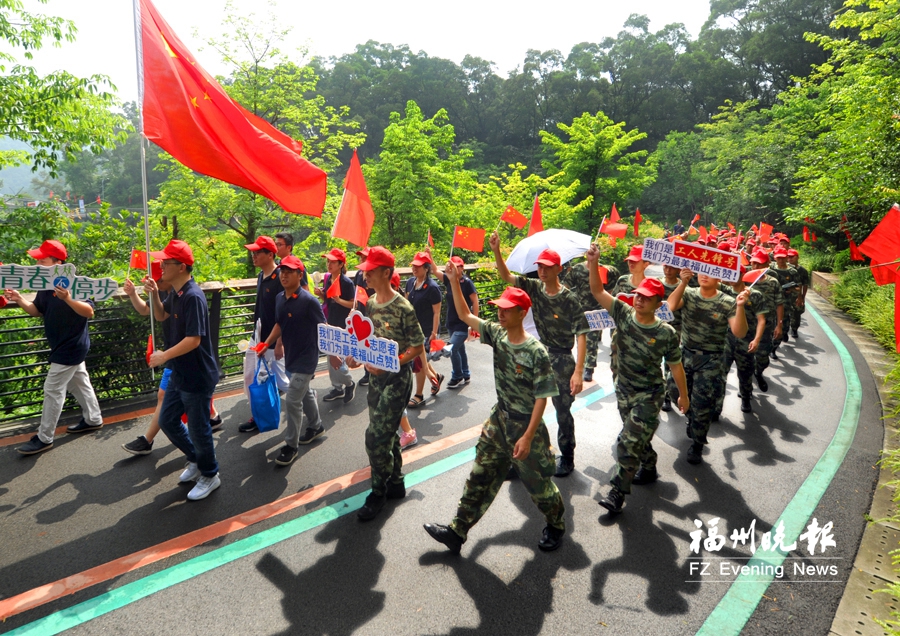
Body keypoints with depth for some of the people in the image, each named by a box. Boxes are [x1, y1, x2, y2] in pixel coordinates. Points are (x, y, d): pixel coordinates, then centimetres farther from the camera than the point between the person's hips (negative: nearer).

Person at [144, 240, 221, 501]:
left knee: (197, 428, 5)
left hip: (198, 376, -9)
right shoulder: (176, 292, 4)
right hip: (179, 373, 9)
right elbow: (161, 316, 21)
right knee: (167, 420, 19)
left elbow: (194, 340, -28)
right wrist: (154, 295, 2)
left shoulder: (193, 296, -24)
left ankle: (210, 475, 26)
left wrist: (164, 356, -17)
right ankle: (196, 459, 38)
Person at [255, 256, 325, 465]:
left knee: (292, 400, -7)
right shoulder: (279, 298, 2)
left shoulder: (309, 301, -20)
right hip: (291, 355, 8)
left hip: (306, 358, -7)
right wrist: (267, 343, 5)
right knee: (305, 393, 23)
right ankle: (315, 426, 44)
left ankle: (291, 446, 6)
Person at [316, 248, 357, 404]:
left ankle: (350, 384, 19)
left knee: (337, 359, -5)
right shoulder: (327, 278, 5)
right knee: (330, 358, 13)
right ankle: (337, 388, 26)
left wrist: (339, 300, -27)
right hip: (329, 322, 7)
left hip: (342, 325, -7)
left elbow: (352, 304, -12)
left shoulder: (347, 282, -16)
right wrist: (320, 294, -4)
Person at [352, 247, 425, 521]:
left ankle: (379, 492, 11)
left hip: (397, 378, -7)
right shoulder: (368, 303, 4)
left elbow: (417, 347, -15)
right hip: (375, 377, 7)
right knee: (386, 434, 17)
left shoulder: (403, 308, -18)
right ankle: (396, 483, 33)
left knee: (376, 436, -6)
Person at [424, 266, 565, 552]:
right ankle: (457, 531, 22)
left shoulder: (536, 352, -22)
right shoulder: (497, 334, -4)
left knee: (537, 481, 12)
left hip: (526, 425, -6)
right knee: (480, 476, 12)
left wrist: (528, 436, -22)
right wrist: (454, 282, -5)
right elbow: (465, 315, 5)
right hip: (499, 419, 6)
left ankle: (556, 525, 39)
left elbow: (542, 397, -19)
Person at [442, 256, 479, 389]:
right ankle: (466, 376, 32)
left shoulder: (467, 282, -13)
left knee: (452, 349, -13)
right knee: (460, 349, 17)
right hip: (451, 323, 7)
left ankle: (457, 377, 5)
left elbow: (475, 302, -12)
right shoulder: (448, 279, 2)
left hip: (463, 323, -7)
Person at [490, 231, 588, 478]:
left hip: (562, 361, -4)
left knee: (563, 412, 9)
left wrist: (578, 371, -23)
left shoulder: (569, 298, -15)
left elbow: (581, 335, -16)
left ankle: (567, 458, 29)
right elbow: (506, 276, -5)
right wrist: (496, 251, -22)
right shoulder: (534, 288, -1)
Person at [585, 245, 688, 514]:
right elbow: (598, 292, -17)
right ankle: (649, 469, 48)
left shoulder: (666, 333, -17)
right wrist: (593, 264, -32)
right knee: (639, 436, 22)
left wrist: (683, 395, 4)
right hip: (624, 390, 5)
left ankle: (618, 491, 2)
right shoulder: (623, 314, -10)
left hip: (649, 394, -4)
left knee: (629, 441, -9)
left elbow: (675, 365, -5)